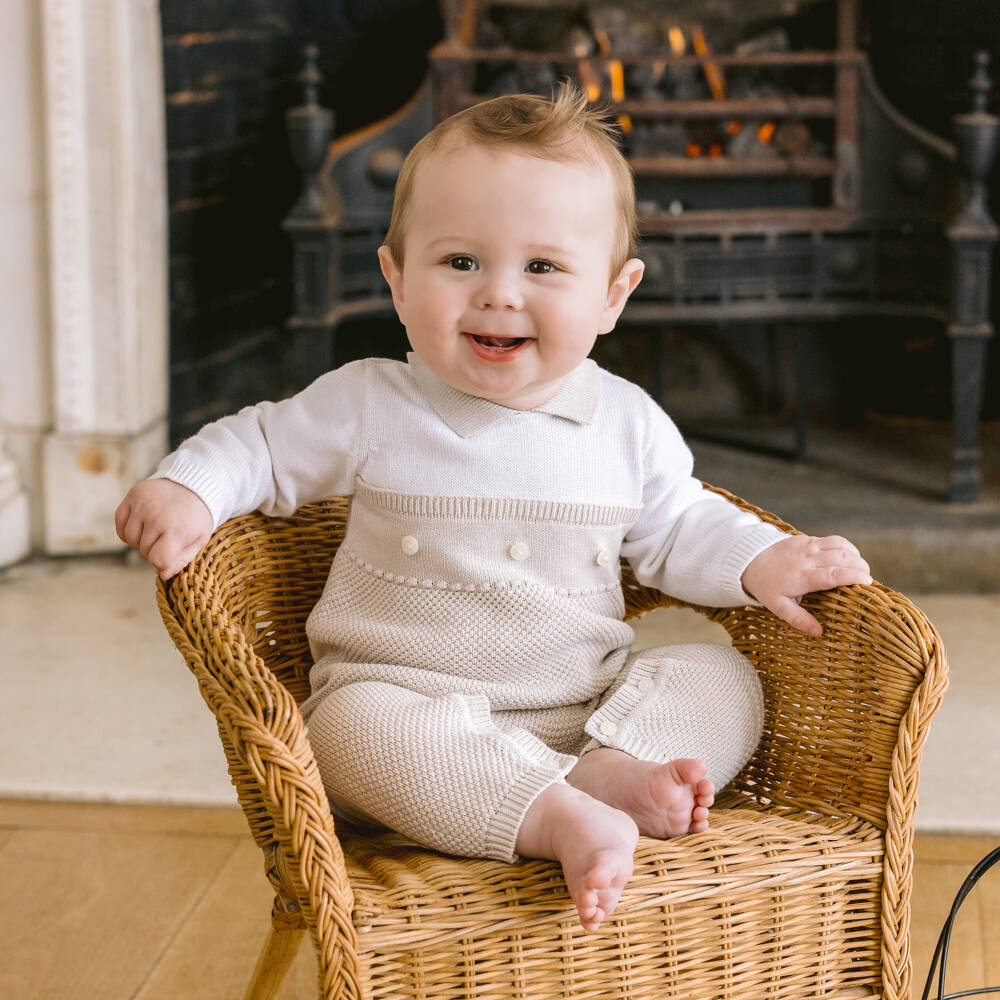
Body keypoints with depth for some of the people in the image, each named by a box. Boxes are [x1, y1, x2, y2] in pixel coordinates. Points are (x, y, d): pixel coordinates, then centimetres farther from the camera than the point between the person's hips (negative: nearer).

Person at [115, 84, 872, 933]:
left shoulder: (626, 424, 2)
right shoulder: (369, 409, -5)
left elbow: (677, 529, 15)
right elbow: (263, 448, 7)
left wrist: (763, 563, -3)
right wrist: (187, 490, -13)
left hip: (589, 702, 3)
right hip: (407, 698, -3)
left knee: (724, 681, -12)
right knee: (358, 729, -35)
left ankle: (610, 772, -35)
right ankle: (561, 820, -45)